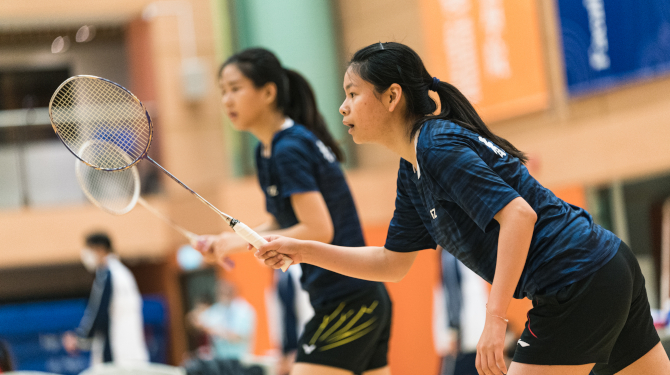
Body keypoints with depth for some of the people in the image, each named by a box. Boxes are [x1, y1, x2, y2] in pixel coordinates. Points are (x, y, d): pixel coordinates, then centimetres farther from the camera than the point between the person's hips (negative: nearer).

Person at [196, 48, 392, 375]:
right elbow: (282, 223, 22)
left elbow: (318, 231, -22)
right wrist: (229, 240, 7)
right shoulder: (266, 151, 14)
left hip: (345, 302, -10)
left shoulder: (289, 150, -15)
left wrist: (245, 242, -15)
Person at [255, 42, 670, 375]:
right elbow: (392, 263, 21)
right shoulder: (413, 171, 14)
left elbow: (519, 215, -26)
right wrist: (302, 250, 14)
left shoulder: (440, 147, -16)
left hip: (581, 285, -10)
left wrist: (496, 318, -28)